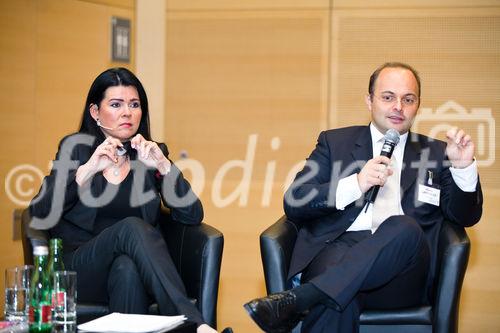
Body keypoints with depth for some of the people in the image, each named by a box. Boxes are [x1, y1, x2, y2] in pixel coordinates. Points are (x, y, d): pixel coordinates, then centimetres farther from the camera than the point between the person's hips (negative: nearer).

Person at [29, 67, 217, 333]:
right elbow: (39, 216, -4)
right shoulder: (74, 149, 10)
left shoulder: (152, 154, 14)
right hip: (80, 269, -1)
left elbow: (193, 216, 3)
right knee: (132, 227, -32)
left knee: (126, 268, -36)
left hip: (136, 272, 2)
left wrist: (163, 166, -9)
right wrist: (88, 170, -13)